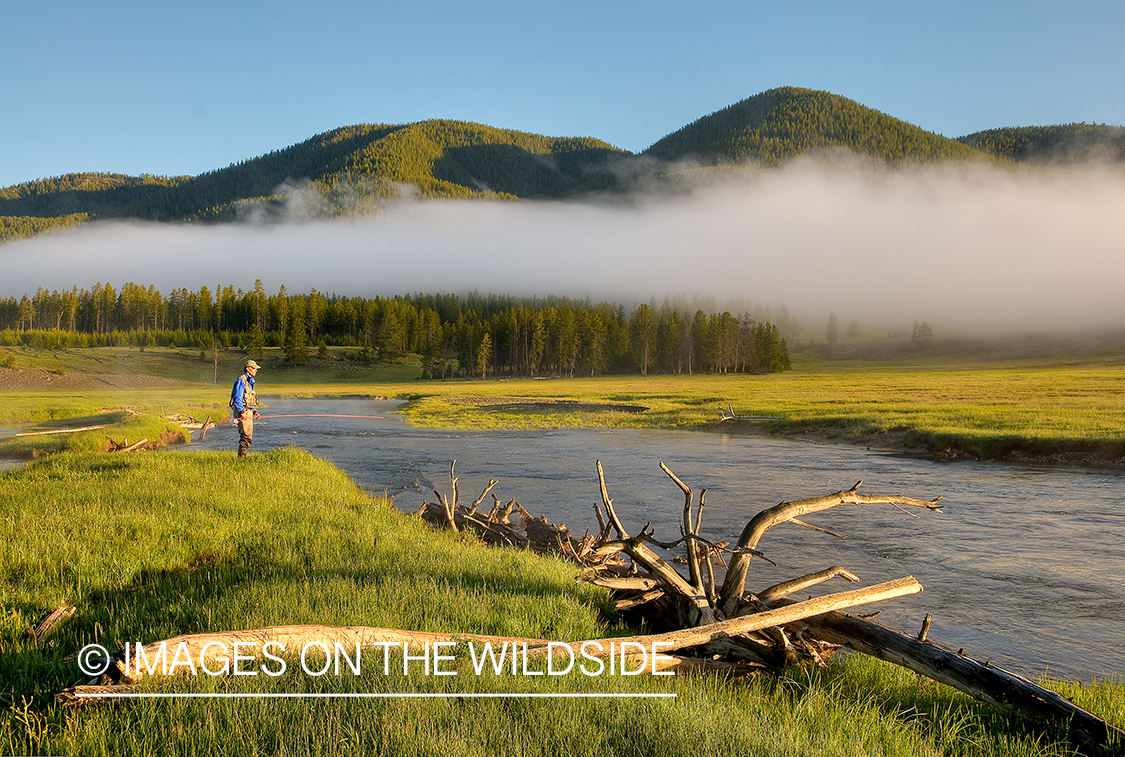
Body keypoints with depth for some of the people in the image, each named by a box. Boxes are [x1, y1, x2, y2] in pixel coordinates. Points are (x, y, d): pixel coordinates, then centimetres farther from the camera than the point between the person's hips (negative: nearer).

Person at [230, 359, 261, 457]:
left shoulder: (250, 382, 20)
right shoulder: (241, 381, -11)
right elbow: (237, 399, -18)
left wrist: (254, 412, 17)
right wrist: (242, 412, -26)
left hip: (248, 412, 10)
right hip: (242, 412, -10)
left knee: (249, 436, 10)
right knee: (247, 436, -15)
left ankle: (242, 456, 15)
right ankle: (241, 457, -13)